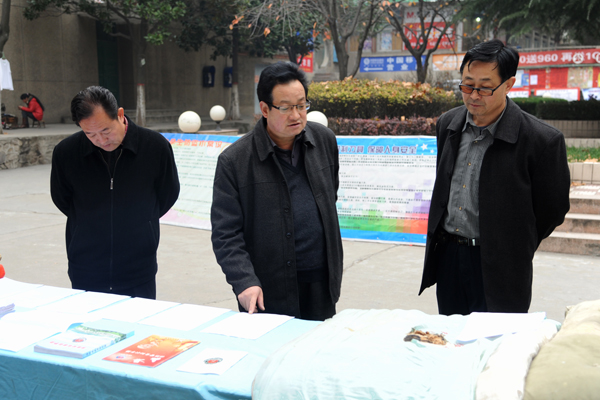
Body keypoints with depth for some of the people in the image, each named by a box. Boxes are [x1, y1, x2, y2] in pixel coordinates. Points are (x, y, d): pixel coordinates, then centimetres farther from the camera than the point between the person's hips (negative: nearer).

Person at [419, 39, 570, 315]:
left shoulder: (542, 140, -15)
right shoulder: (448, 124, 3)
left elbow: (552, 210, -4)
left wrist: (514, 249, 3)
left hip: (498, 271, -5)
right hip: (446, 255, 5)